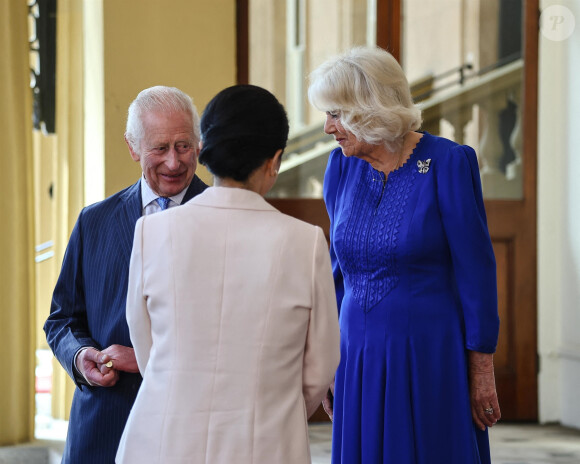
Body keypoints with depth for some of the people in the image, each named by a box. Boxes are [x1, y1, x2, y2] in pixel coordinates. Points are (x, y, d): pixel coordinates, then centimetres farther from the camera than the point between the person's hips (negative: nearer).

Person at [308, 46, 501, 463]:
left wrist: (482, 371, -7)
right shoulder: (342, 167, 5)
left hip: (431, 361, -4)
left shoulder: (447, 163, -10)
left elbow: (476, 270, -7)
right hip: (359, 361, 5)